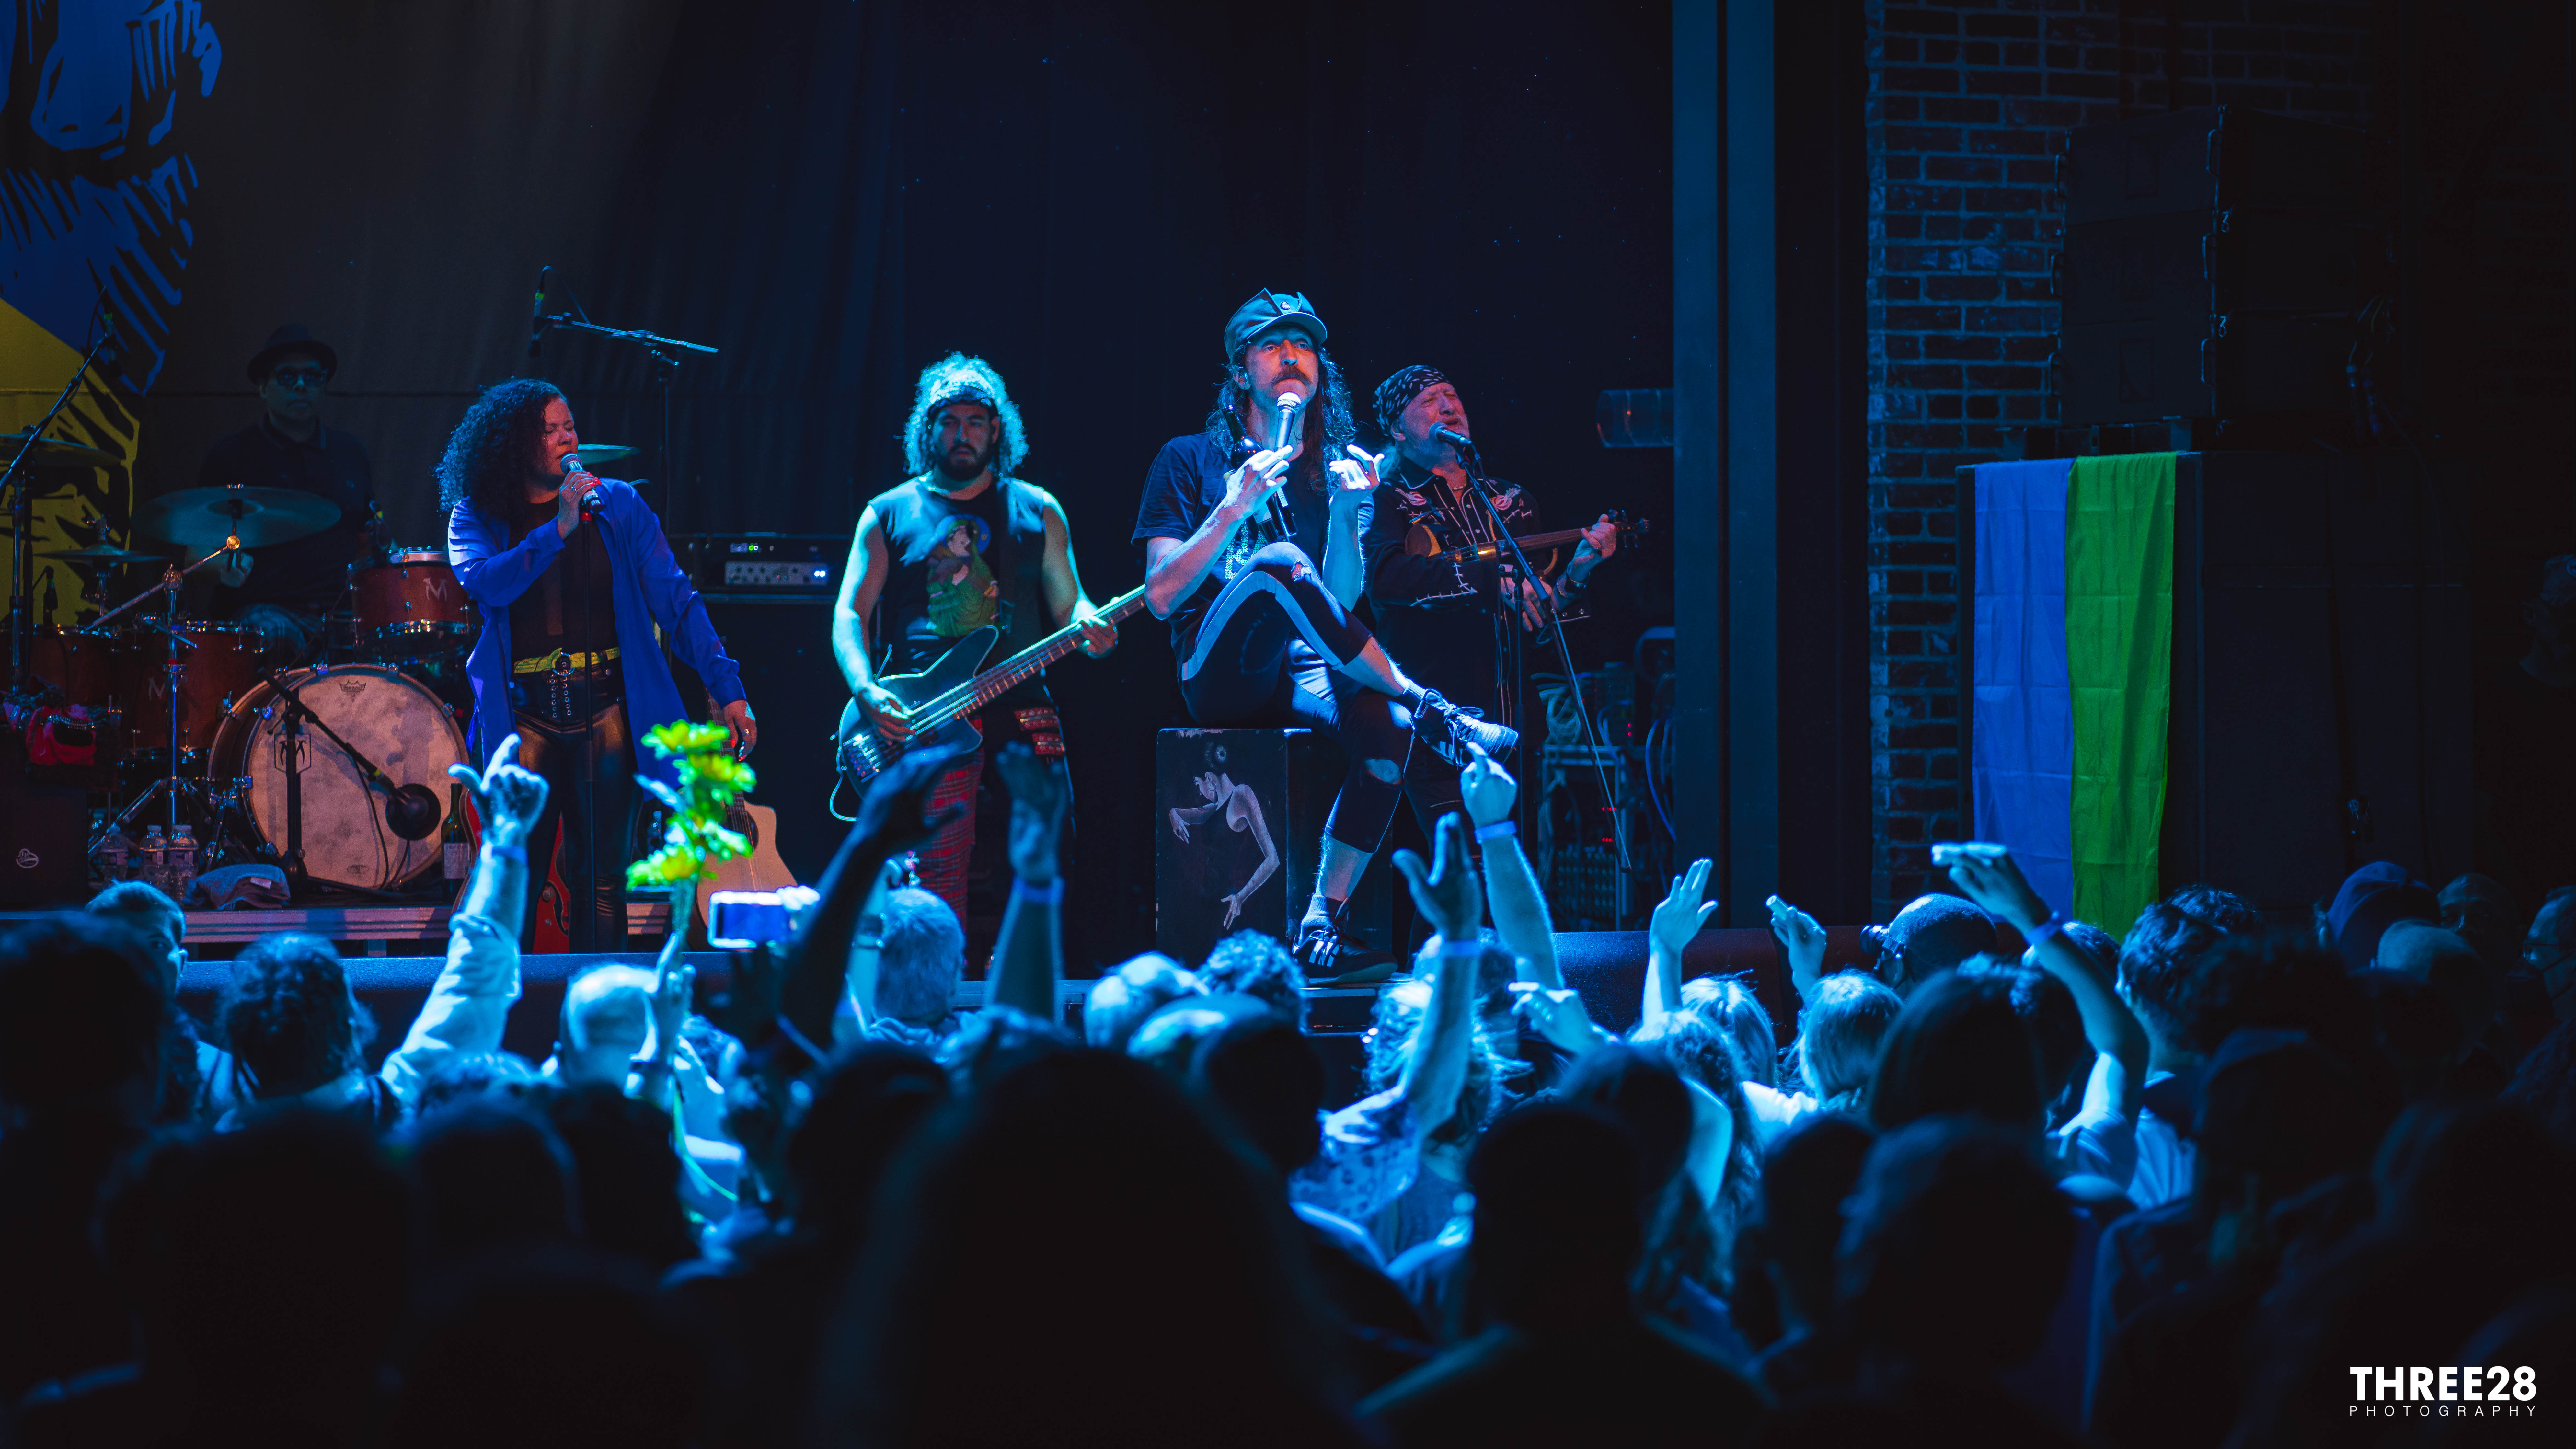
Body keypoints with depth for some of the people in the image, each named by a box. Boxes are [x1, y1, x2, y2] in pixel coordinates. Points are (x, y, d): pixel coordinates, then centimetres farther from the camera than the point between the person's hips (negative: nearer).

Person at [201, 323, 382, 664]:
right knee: (276, 638, -39)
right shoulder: (230, 456, 5)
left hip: (344, 611, 4)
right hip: (263, 611, -4)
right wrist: (222, 569, -18)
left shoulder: (350, 451, 18)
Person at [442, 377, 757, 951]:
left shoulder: (618, 506, 6)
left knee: (602, 883, 2)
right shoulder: (477, 517, 6)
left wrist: (726, 688, -4)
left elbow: (675, 601, 3)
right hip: (523, 715, -1)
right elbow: (483, 581, -15)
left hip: (607, 710, 1)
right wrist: (558, 530, -19)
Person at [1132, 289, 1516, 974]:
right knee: (1279, 562, -35)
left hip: (1300, 673, 3)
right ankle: (1430, 709, -29)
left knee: (1386, 726, -32)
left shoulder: (1339, 469, 17)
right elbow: (1162, 597, -4)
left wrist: (1344, 513, -10)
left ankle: (1323, 918, -25)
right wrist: (1236, 508, -13)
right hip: (1218, 674, -3)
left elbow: (1342, 602, 7)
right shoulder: (1189, 461, 7)